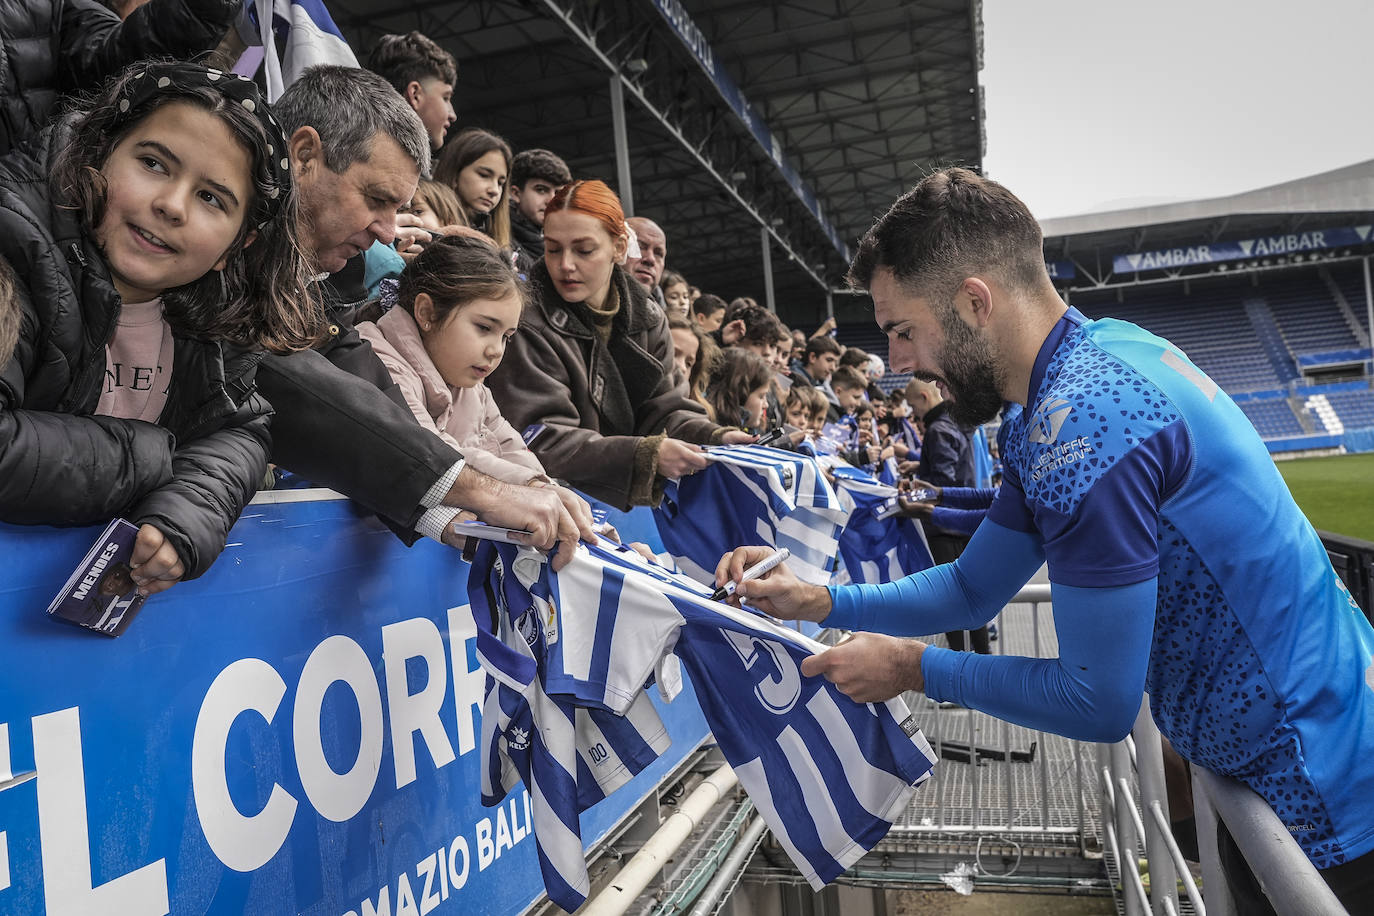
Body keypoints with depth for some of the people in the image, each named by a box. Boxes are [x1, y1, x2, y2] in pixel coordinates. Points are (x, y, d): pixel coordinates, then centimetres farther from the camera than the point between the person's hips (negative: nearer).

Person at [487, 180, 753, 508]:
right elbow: (541, 441, -19)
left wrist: (715, 437, -13)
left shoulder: (647, 319, 8)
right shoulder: (527, 325, -12)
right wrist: (646, 453, -29)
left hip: (639, 503, 6)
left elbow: (664, 410, 9)